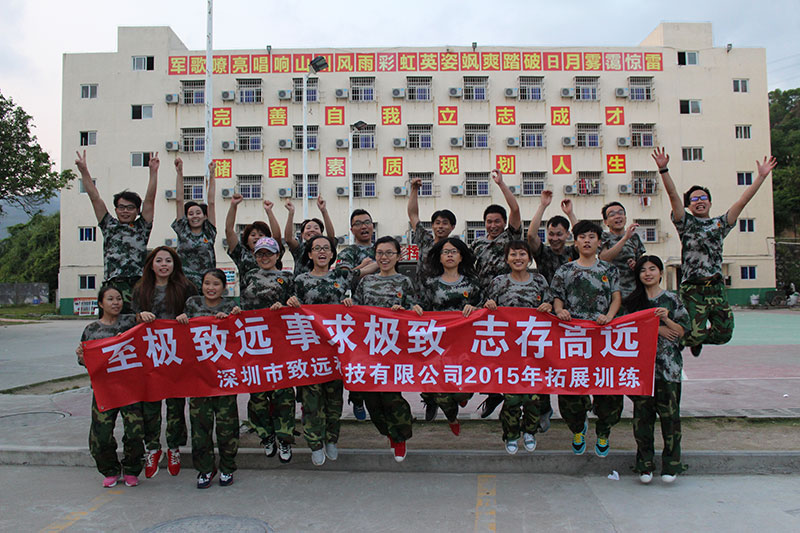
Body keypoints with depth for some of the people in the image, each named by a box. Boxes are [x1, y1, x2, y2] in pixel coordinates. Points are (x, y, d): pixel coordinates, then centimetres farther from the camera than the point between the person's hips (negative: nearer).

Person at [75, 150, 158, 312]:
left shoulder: (142, 228, 17)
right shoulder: (109, 226, 21)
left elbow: (149, 200, 10)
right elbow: (95, 198, 17)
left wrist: (153, 172, 4)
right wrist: (84, 171, 14)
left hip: (139, 286, -1)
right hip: (112, 287, 1)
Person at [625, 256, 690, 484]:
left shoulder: (672, 300, 6)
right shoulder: (632, 300, 10)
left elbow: (681, 331, 3)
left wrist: (666, 319, -15)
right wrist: (655, 328, -8)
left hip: (667, 364, -1)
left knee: (669, 412, -2)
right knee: (642, 413, 2)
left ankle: (670, 465, 10)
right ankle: (645, 465, 12)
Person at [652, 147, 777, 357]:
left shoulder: (720, 224, 15)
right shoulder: (686, 223, 4)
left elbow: (743, 201, 11)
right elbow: (673, 195, -8)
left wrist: (762, 176, 7)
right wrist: (663, 169, -19)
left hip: (717, 287, 4)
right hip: (693, 289, -4)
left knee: (724, 334, 4)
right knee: (695, 333, -11)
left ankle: (696, 339, 34)